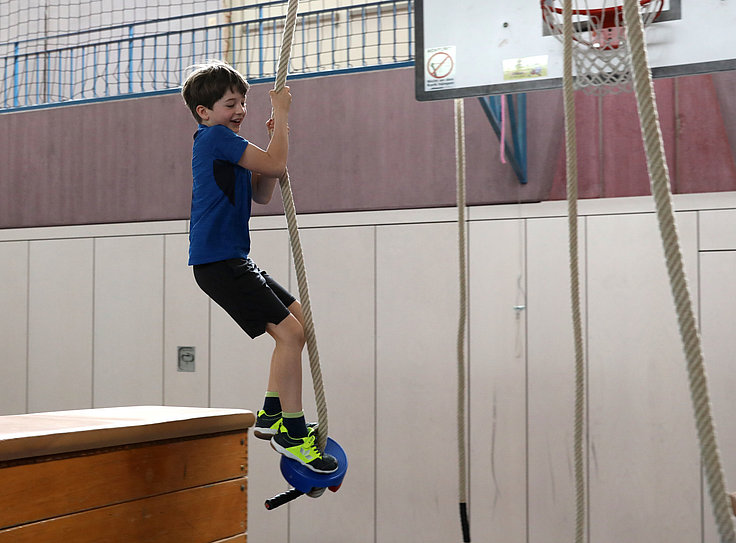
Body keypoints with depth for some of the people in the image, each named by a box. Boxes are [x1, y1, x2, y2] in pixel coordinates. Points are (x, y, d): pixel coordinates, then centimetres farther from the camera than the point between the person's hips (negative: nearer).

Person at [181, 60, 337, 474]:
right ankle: (292, 433, -8)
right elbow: (275, 164, -18)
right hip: (217, 262, -11)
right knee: (289, 331, -15)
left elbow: (261, 195, 18)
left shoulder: (225, 144, 21)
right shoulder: (215, 136, -10)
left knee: (299, 317, 13)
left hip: (233, 260, 11)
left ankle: (272, 415, 16)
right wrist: (281, 115, -6)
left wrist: (276, 140, 9)